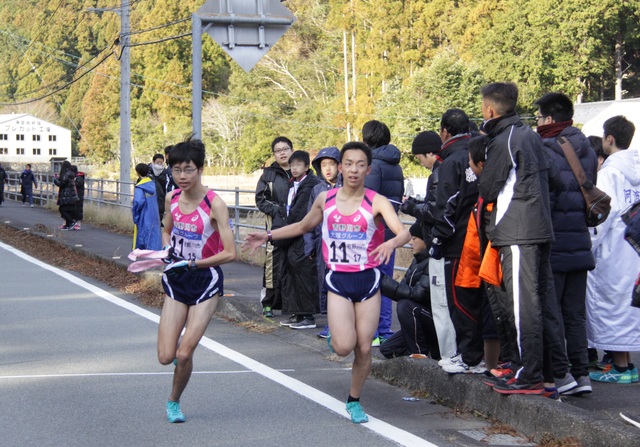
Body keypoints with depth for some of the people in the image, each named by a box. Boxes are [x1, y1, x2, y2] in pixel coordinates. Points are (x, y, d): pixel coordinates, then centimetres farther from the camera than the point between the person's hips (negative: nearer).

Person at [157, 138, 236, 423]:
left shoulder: (214, 204, -18)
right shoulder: (171, 199, -1)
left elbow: (230, 253, -21)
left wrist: (191, 263, -21)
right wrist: (168, 252, 0)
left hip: (206, 281, -4)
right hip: (177, 281, 4)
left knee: (184, 355, -7)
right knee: (165, 357, -4)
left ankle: (174, 402, 20)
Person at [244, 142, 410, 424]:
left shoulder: (377, 202, -8)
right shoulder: (325, 199, 2)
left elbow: (403, 232, -22)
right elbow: (303, 226, 21)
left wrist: (391, 243, -45)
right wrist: (267, 237, 16)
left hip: (368, 281, -1)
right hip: (338, 281, 1)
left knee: (364, 348, 3)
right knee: (344, 346, -16)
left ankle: (354, 401, 25)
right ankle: (334, 338, 21)